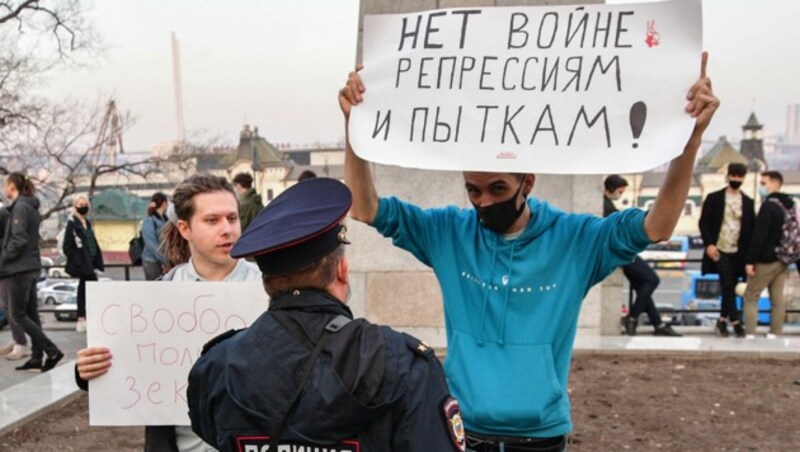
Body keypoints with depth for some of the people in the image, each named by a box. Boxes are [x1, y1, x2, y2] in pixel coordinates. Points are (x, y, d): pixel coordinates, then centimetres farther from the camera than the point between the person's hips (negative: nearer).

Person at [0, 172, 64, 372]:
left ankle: (52, 351, -9)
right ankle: (37, 358, 11)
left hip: (19, 269, -9)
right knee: (31, 314, 9)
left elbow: (18, 240, -20)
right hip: (31, 267, 9)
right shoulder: (31, 207, 13)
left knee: (17, 315, -4)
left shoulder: (20, 207, -13)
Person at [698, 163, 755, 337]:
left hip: (738, 252, 3)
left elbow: (752, 228, 9)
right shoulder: (714, 198, 0)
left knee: (730, 287, 8)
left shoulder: (748, 202, 8)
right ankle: (735, 321, -5)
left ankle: (722, 320, 19)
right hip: (719, 249, -3)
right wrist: (709, 244, -14)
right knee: (727, 285, -11)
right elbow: (704, 223, -2)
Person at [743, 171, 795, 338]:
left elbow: (759, 236, -20)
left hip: (766, 260, -8)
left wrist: (750, 260, -17)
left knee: (750, 297, 1)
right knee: (778, 298, 9)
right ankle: (775, 334, 10)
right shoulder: (790, 205, 11)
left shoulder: (768, 206, -17)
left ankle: (750, 335, -3)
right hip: (783, 260, 8)